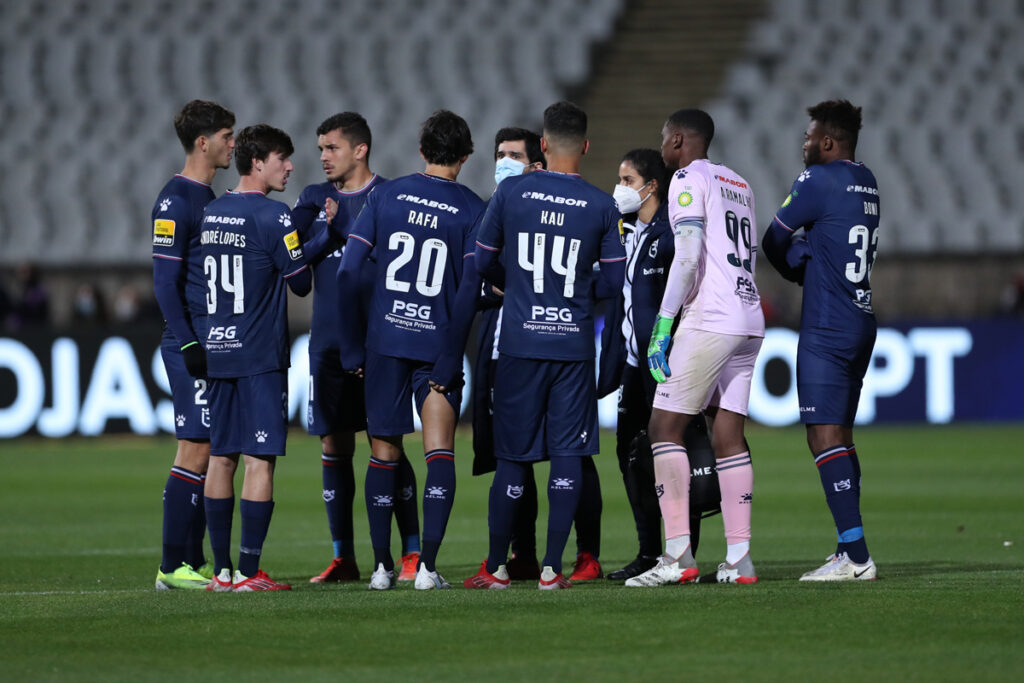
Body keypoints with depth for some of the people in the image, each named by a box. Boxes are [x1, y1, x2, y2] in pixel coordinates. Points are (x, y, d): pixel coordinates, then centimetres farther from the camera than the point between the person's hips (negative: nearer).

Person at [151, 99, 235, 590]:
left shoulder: (209, 198, 17)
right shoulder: (176, 200, -10)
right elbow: (165, 281, -15)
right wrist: (188, 345, -19)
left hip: (216, 345, 9)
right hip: (192, 346, -9)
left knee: (209, 453, 8)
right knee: (195, 451, -9)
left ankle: (193, 561, 12)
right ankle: (173, 567, -7)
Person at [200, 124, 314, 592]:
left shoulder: (208, 214, 10)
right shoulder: (272, 217, -12)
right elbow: (301, 283, -7)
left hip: (216, 353, 7)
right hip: (260, 356, -7)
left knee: (221, 458, 9)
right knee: (259, 460, -5)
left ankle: (222, 570, 10)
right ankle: (249, 572, -8)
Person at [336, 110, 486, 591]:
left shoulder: (386, 195, 3)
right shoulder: (472, 209, -2)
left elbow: (347, 273, 0)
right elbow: (470, 289, -8)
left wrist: (351, 349, 6)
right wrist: (454, 348, 0)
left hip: (384, 339, 2)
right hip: (438, 344, -2)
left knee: (384, 453, 11)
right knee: (440, 454, 0)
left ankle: (382, 566, 13)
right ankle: (427, 566, -10)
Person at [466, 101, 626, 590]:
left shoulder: (511, 192, -3)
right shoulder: (602, 207, -2)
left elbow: (483, 262, 5)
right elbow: (615, 280, 2)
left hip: (520, 341, 0)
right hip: (574, 343, 0)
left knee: (512, 457, 7)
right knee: (567, 455, 2)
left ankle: (496, 568, 11)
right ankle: (552, 570, -2)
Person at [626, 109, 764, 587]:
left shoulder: (689, 180, -5)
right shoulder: (738, 185, 22)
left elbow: (688, 257, -15)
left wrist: (663, 325, -14)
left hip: (710, 320, -8)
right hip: (749, 321, 8)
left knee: (665, 426, -5)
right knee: (729, 436, 8)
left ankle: (678, 554, -13)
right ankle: (738, 559, 2)